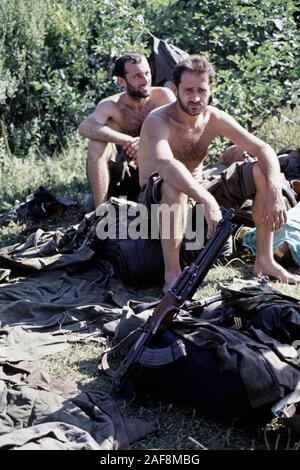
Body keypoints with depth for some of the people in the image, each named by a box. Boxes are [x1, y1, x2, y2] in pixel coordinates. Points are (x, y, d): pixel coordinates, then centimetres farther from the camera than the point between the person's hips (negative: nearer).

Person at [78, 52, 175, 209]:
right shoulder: (111, 105, -15)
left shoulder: (162, 96, -12)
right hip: (121, 173, 0)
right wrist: (129, 141, -41)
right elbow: (84, 127, -34)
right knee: (97, 144, -28)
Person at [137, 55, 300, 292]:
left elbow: (264, 150, -8)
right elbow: (165, 163, -43)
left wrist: (275, 193, -25)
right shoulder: (158, 121, -22)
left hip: (200, 190, 6)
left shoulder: (215, 118, -5)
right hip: (157, 199, -6)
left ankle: (264, 260, -5)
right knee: (174, 187, -41)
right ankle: (172, 273, -30)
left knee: (261, 172, -10)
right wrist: (206, 200, -53)